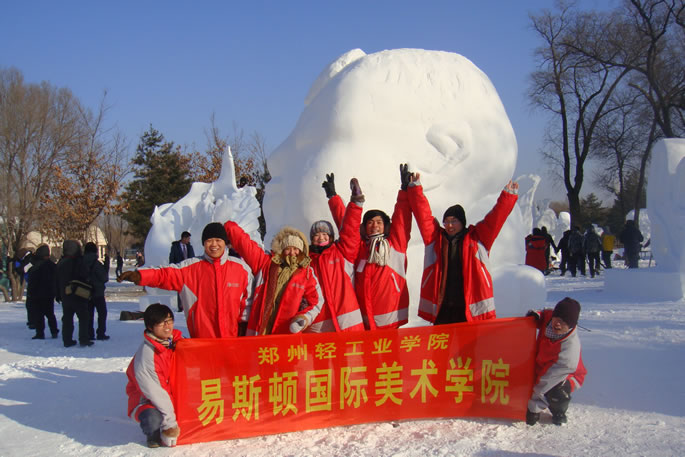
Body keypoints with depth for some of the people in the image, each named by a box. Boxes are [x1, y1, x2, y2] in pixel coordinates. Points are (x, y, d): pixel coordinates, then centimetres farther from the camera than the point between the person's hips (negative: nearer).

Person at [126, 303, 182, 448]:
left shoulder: (176, 340, -6)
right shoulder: (145, 356, -26)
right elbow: (154, 392, -24)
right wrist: (170, 424, -22)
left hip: (172, 396, 8)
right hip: (146, 401, -8)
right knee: (154, 419, -37)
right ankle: (153, 434, 0)